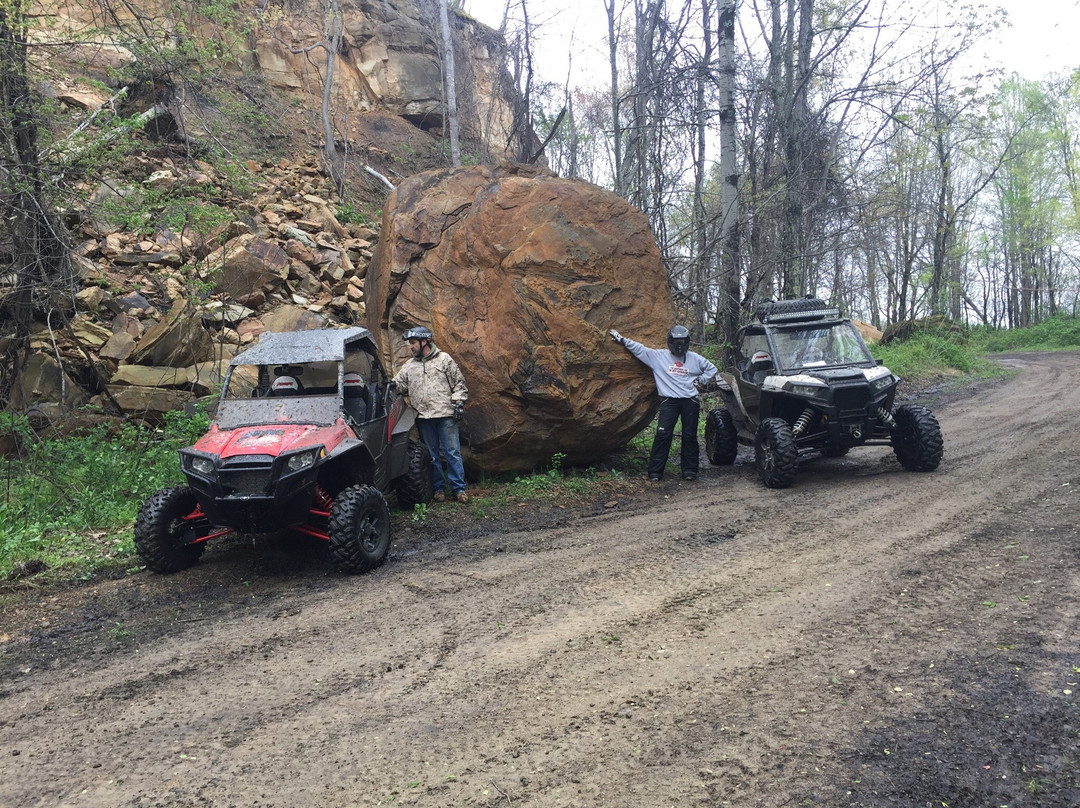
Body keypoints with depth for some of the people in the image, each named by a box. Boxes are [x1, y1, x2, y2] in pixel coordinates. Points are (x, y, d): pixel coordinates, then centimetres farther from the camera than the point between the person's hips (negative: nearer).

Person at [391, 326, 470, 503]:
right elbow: (399, 385, 10)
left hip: (446, 415, -4)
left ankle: (458, 488, 5)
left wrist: (458, 403, -4)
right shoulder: (409, 366, 14)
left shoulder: (444, 359, 3)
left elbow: (459, 383, 3)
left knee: (453, 452, -1)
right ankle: (439, 488, 18)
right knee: (432, 455, 9)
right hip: (424, 417, 4)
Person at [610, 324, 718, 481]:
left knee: (690, 436, 5)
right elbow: (639, 349, 4)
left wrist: (701, 380, 7)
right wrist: (620, 339, -1)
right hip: (669, 401, -2)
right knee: (663, 435, -10)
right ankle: (655, 471, -5)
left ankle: (689, 470, 16)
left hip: (690, 401, 2)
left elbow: (712, 369, 21)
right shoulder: (658, 356, 4)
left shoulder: (695, 358, 10)